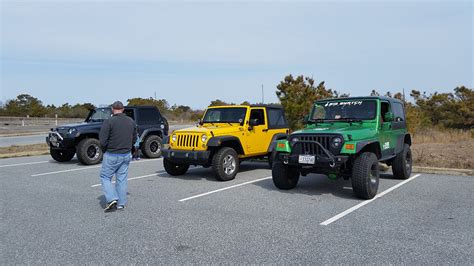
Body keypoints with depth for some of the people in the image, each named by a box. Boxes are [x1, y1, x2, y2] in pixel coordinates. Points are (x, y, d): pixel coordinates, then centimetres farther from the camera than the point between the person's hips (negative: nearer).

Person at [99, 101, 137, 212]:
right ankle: (121, 204, 14)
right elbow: (134, 139, 11)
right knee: (122, 179, 11)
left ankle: (112, 199, -5)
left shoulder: (109, 122, -14)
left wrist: (105, 150, 2)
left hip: (112, 155, -5)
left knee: (105, 177, 9)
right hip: (126, 155, 5)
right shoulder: (131, 121, 4)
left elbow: (102, 141, -17)